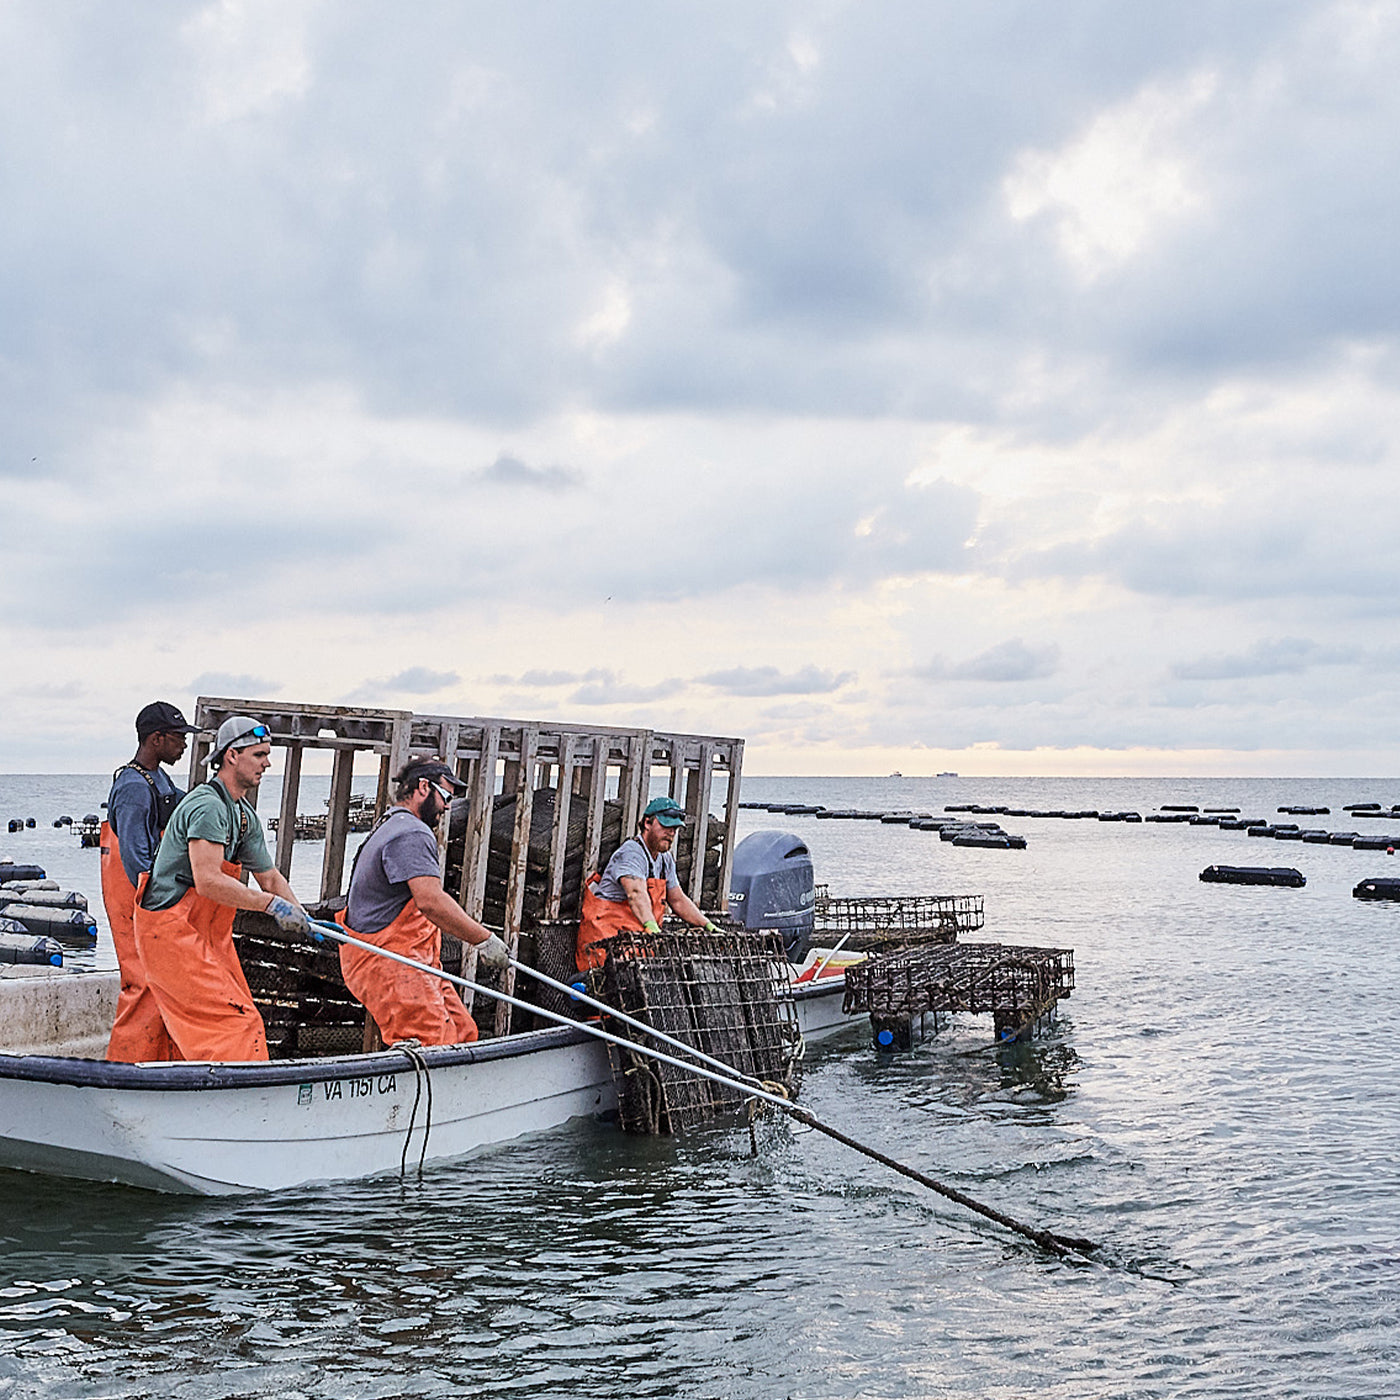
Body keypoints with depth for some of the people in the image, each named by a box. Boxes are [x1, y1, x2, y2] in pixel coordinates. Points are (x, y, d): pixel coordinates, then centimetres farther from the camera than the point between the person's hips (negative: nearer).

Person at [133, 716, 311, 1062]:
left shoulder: (245, 815, 13)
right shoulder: (208, 806, -19)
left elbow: (269, 876, 19)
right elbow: (208, 881, -29)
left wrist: (301, 920, 4)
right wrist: (272, 903, -26)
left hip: (209, 936, 10)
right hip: (171, 933, -10)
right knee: (236, 1022, -16)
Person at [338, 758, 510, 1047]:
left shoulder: (391, 827, 23)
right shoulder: (412, 834, -15)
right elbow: (431, 901, -27)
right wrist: (483, 939, -25)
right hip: (389, 967, -11)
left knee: (462, 1033, 7)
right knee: (433, 1045, -18)